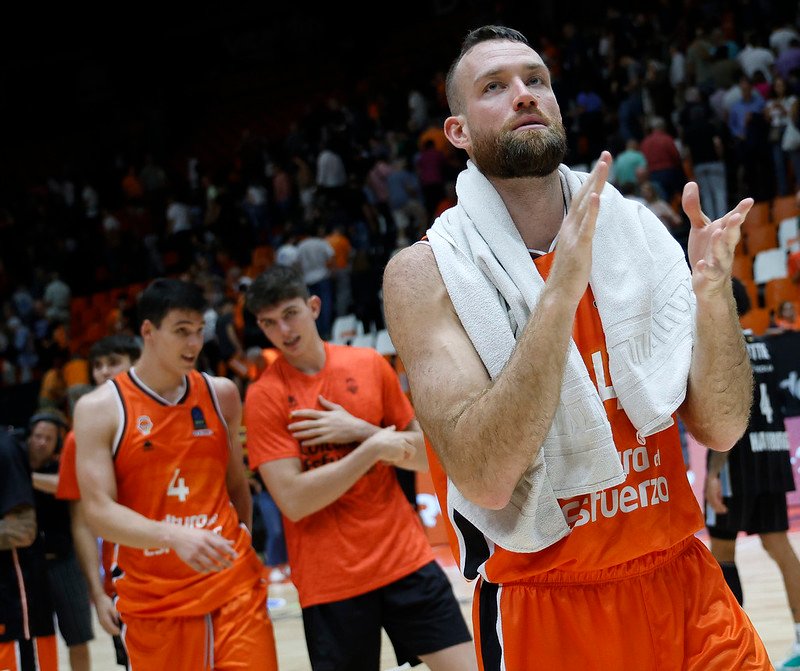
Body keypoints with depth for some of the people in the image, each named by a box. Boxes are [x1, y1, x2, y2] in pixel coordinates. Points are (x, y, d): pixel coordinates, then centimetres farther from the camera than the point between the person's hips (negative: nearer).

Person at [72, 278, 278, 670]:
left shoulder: (221, 395, 7)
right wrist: (175, 536, -28)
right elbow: (98, 510, -13)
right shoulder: (100, 409, -5)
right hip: (152, 603, -2)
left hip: (232, 585, 2)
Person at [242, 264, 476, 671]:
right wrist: (373, 448, -15)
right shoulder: (264, 396, -5)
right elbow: (293, 500, -14)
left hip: (405, 556, 3)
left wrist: (360, 430, -9)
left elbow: (426, 456, 7)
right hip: (329, 579, -3)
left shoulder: (369, 364, 4)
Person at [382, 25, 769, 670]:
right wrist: (560, 291, -28)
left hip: (686, 588, 3)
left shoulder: (634, 231, 1)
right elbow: (485, 478, -22)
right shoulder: (424, 272, -10)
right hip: (548, 613, -3)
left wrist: (713, 294, -19)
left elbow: (720, 428, -2)